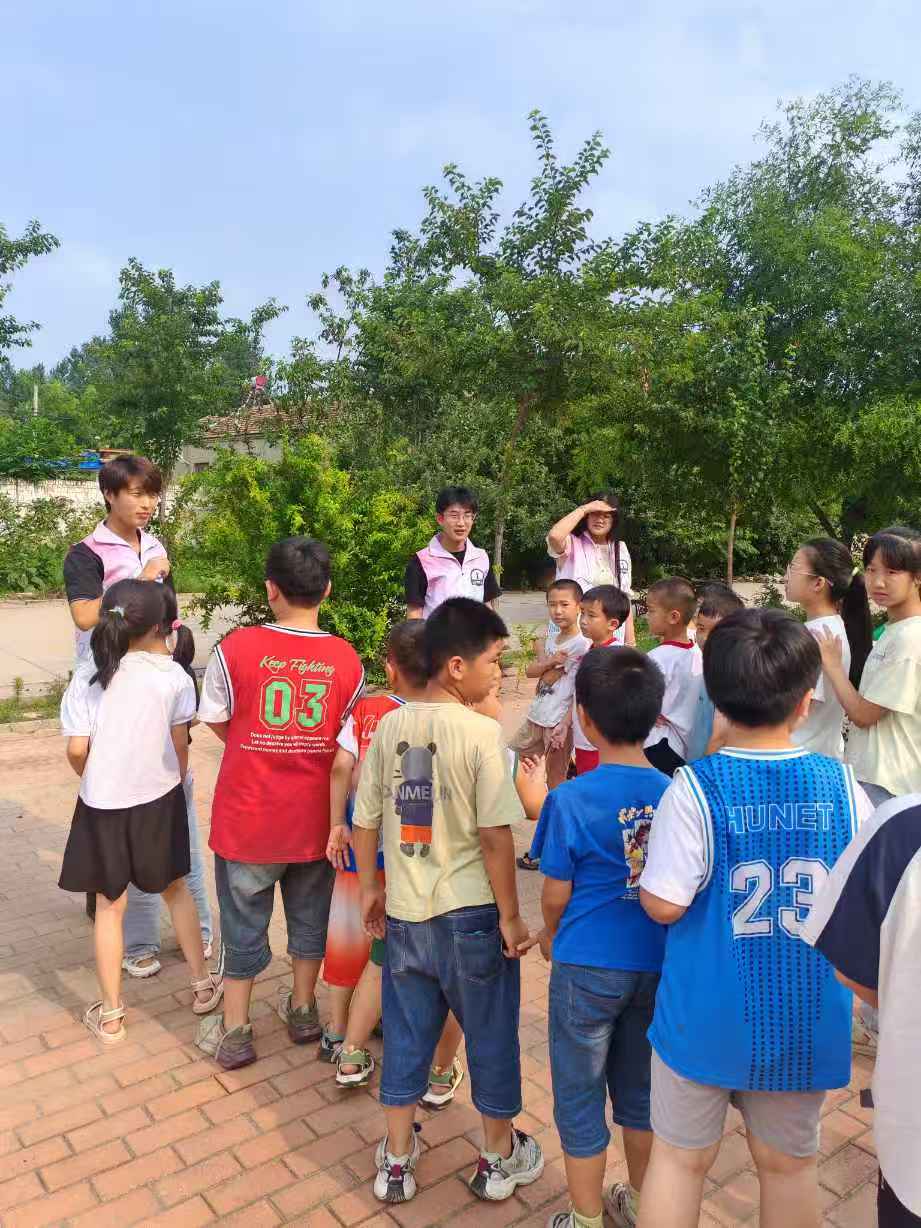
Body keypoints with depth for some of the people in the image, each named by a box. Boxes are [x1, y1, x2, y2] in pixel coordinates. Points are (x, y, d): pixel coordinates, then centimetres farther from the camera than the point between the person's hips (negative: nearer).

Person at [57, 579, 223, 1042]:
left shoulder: (87, 678, -8)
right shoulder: (174, 676, -10)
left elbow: (76, 750, -10)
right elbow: (180, 746, -5)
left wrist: (95, 781, 11)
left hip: (103, 805, 0)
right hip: (159, 800, 0)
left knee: (109, 907, 13)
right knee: (176, 890, 20)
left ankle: (110, 1014, 23)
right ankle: (203, 985, 31)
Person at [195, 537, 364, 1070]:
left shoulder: (237, 648, -16)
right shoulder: (347, 659, -9)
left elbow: (217, 722, -3)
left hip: (249, 815, -2)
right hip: (315, 816, 2)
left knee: (245, 920, 16)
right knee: (311, 913, 22)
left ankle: (235, 1030, 29)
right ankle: (303, 1008, 39)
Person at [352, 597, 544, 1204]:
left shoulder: (390, 726, -2)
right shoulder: (481, 732, -17)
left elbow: (365, 821, 3)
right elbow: (495, 834, -19)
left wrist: (370, 887, 16)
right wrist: (511, 915, -8)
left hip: (405, 913, 4)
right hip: (470, 914, -4)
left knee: (407, 1034, 19)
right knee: (491, 1033, 16)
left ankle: (397, 1161, 34)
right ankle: (500, 1156, 35)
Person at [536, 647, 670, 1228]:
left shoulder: (570, 799, -20)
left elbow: (556, 895, -11)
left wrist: (551, 936, 10)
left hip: (589, 967, -4)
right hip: (658, 965, 4)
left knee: (580, 1096, 15)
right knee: (640, 1088, 23)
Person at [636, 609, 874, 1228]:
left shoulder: (696, 788, -21)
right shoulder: (844, 786, -11)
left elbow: (664, 904, -20)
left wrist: (645, 866, 0)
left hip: (706, 1018, -2)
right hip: (806, 1023, 3)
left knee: (680, 1158, 19)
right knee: (789, 1165, 24)